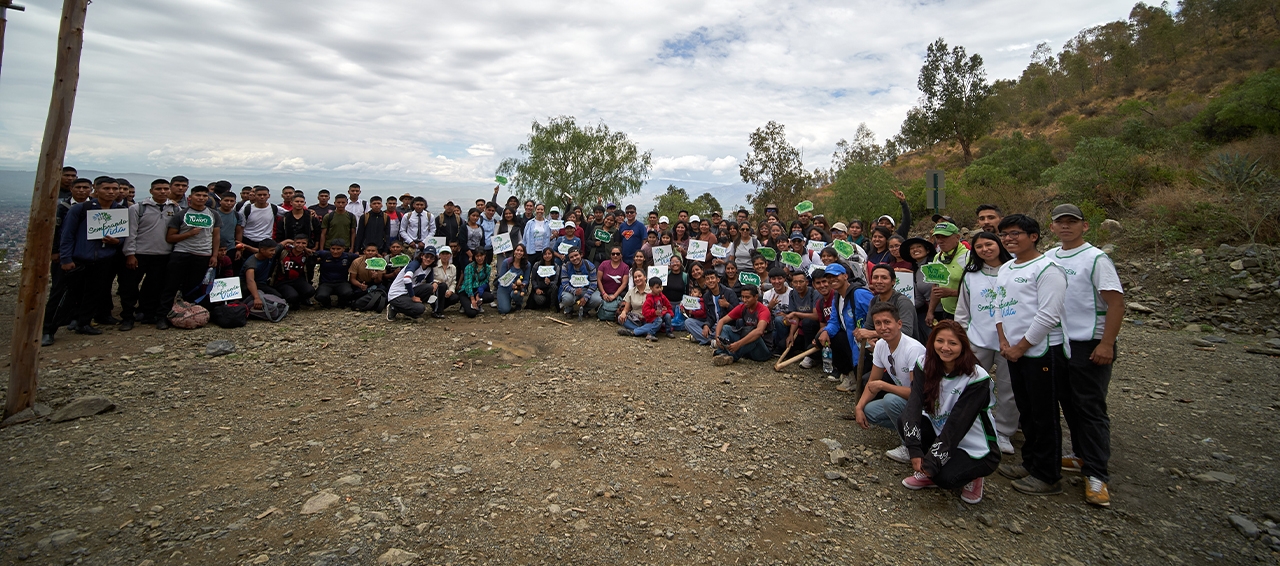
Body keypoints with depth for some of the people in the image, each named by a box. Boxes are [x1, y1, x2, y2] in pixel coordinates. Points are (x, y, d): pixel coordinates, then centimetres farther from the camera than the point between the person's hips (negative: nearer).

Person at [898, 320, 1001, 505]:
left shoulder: (977, 378, -22)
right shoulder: (925, 366, -9)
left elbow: (957, 423, -26)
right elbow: (913, 405, -20)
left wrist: (931, 463, -28)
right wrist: (915, 451, -32)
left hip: (975, 449, -4)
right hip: (939, 432, 5)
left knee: (945, 477, -30)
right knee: (905, 422, -22)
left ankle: (972, 476, 7)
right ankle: (927, 474, 1)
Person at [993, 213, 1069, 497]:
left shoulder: (1047, 269, -12)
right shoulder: (1004, 269, 13)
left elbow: (1048, 316, -18)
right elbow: (1000, 307, 15)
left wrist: (1020, 347, -13)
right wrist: (1004, 341, 2)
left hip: (1042, 352, -8)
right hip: (1014, 352, 8)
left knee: (1044, 415, 1)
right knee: (1026, 411, 17)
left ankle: (1048, 477, 12)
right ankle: (1030, 463, 30)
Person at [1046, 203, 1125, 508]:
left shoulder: (1096, 258, -10)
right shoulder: (1048, 257, 8)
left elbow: (1116, 302, -14)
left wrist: (1107, 344, -19)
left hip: (1089, 346, -6)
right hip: (1058, 343, 7)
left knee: (1091, 409, -3)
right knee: (1069, 405, 15)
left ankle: (1096, 475, 3)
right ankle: (1084, 457, 29)